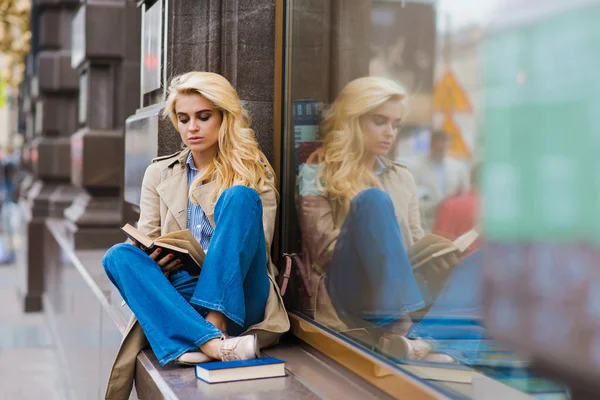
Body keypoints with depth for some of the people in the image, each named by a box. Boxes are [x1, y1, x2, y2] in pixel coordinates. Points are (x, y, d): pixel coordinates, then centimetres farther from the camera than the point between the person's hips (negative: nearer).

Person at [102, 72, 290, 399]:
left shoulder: (253, 172, 10)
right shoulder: (159, 174, 16)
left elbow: (258, 246, 2)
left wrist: (205, 259, -16)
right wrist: (155, 262, -12)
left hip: (236, 300, -2)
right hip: (178, 297, 2)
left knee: (239, 197, -23)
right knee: (118, 255, -26)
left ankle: (216, 324, -34)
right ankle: (212, 343, -43)